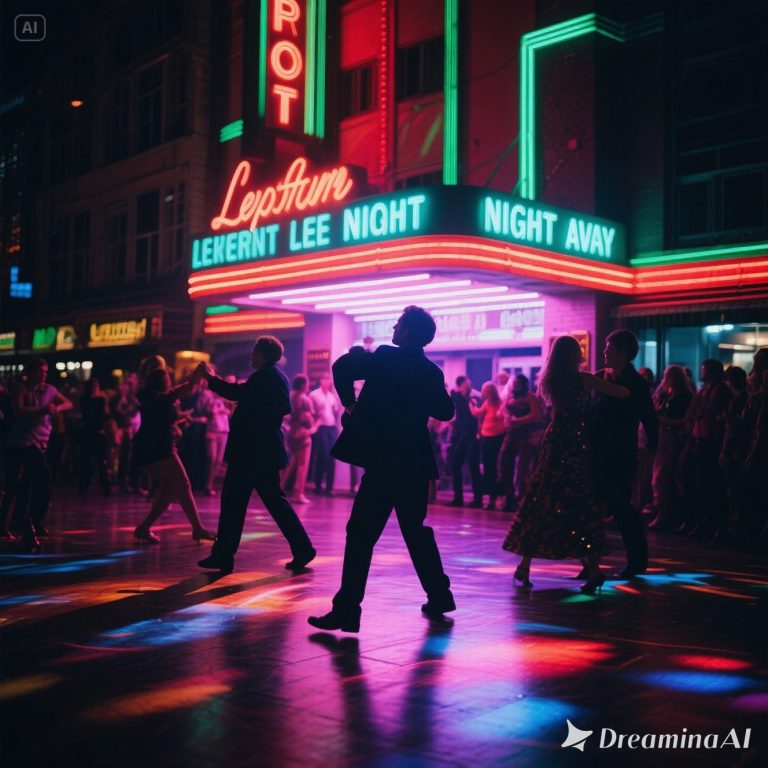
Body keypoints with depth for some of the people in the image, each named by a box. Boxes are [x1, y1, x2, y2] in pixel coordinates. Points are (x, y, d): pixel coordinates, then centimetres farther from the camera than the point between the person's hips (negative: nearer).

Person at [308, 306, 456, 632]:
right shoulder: (432, 372, 10)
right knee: (416, 531, 20)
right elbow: (445, 411, 20)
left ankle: (347, 610, -7)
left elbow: (342, 367, -14)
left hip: (384, 461, -6)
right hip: (416, 464, 6)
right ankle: (439, 597, 26)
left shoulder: (386, 357, -6)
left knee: (361, 534, -5)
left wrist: (349, 402, 0)